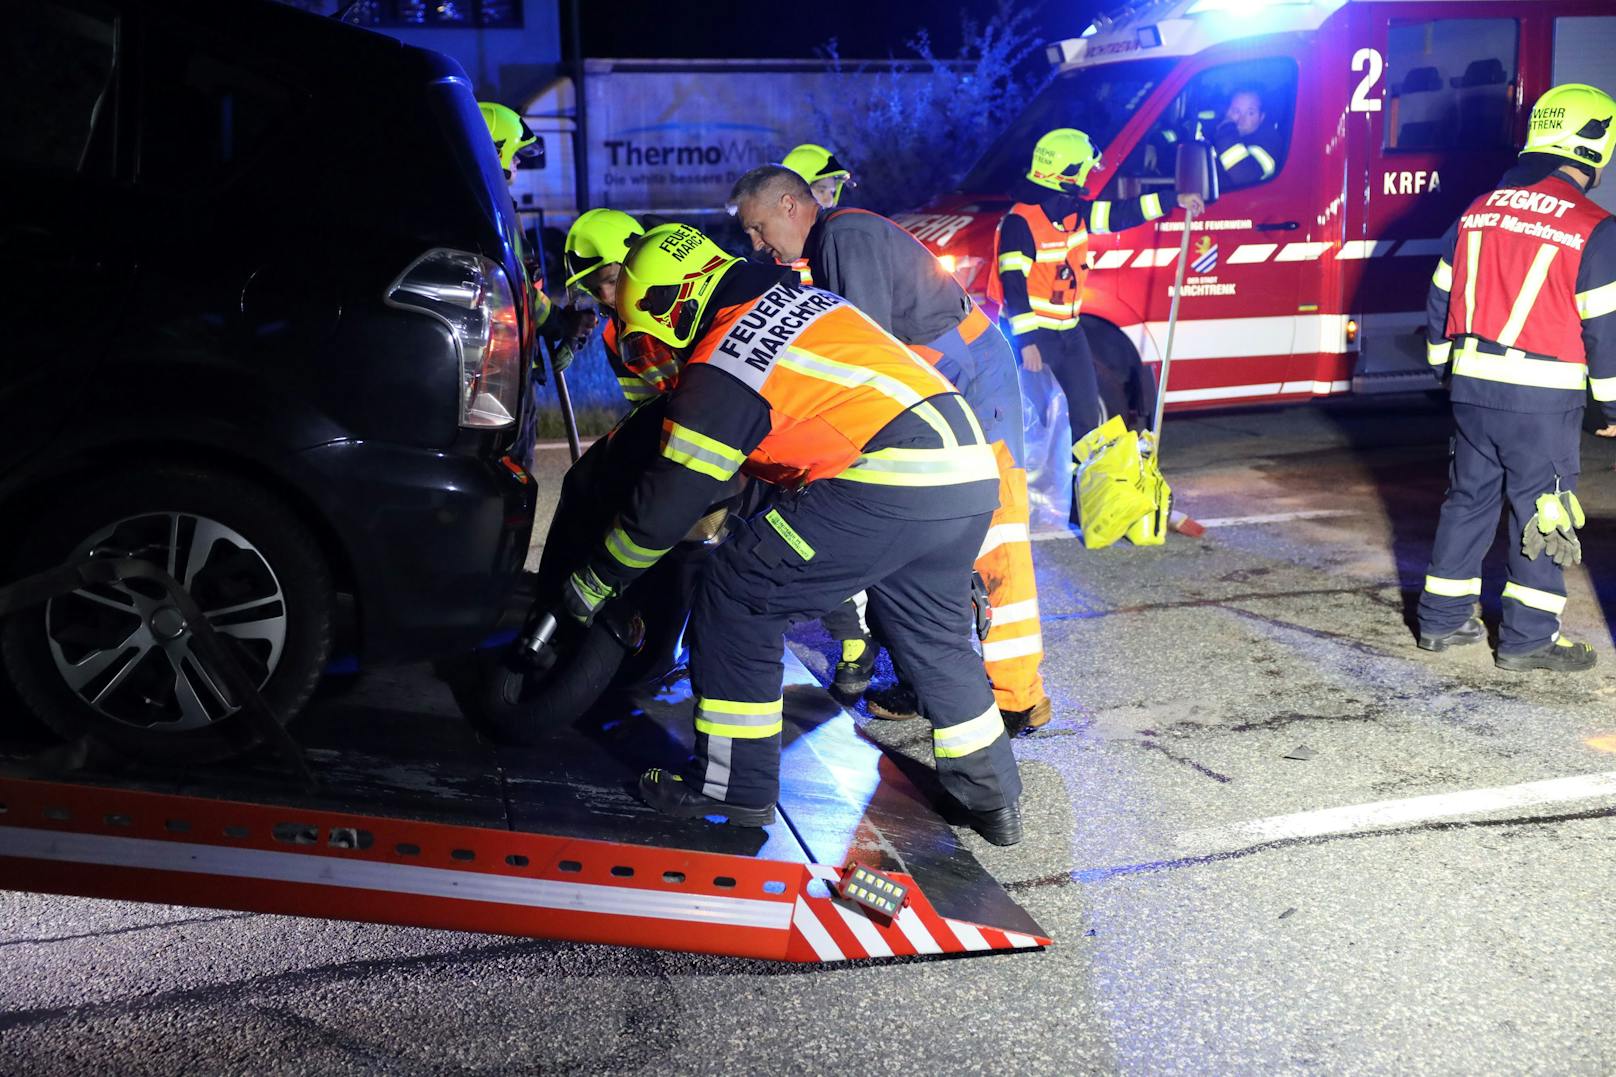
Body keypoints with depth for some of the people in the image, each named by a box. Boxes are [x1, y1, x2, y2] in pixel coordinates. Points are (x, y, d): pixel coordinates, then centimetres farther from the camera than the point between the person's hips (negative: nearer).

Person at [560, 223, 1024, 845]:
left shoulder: (718, 373, -3)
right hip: (972, 469, 9)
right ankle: (993, 793, 33)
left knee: (737, 597, 3)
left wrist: (594, 582, 17)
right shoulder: (790, 295, 21)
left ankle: (735, 784, 10)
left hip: (889, 486, -9)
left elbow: (665, 507, 2)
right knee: (933, 634, 26)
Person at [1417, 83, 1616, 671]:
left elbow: (1442, 297, 12)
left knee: (1469, 499, 16)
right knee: (1541, 513, 4)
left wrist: (1447, 361, 24)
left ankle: (1443, 618, 21)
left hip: (1472, 385, 6)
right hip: (1543, 398, -6)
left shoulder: (1477, 212, 6)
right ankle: (1528, 638, 7)